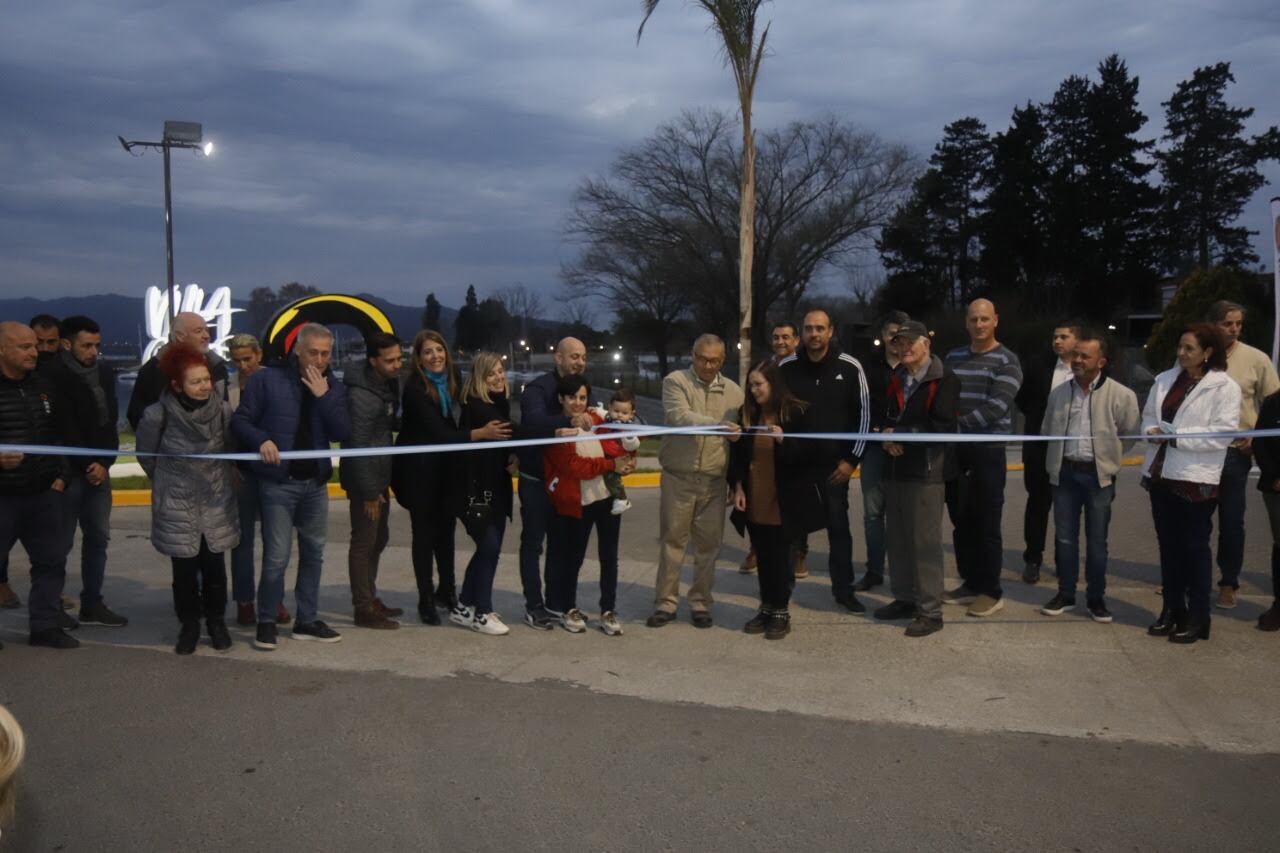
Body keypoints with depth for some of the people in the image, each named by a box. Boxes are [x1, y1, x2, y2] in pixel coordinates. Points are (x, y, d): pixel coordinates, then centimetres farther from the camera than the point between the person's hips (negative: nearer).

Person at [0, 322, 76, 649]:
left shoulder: (44, 385, 7)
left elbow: (61, 434, 15)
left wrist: (61, 476, 8)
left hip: (44, 493, 5)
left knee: (52, 560, 10)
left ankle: (45, 625, 22)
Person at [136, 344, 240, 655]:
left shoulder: (222, 410, -10)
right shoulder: (158, 415, -16)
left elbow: (232, 449, 8)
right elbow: (146, 455, 2)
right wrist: (168, 480, 11)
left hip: (216, 504, 2)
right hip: (177, 506, -1)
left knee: (214, 568, 6)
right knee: (184, 570, 5)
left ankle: (216, 623, 25)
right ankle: (189, 626, 23)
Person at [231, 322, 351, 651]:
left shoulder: (333, 388, 7)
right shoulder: (267, 379, -4)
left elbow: (343, 432, -4)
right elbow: (240, 420, -4)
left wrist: (324, 397, -14)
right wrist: (262, 440, -22)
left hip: (316, 483, 5)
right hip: (278, 482, -5)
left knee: (313, 554, 12)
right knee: (276, 557, -5)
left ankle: (306, 620, 25)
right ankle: (267, 621, 12)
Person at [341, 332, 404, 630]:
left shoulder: (388, 383, 6)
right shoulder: (361, 395, -21)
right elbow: (357, 446, -21)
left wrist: (397, 421, 1)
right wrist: (369, 492, -19)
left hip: (381, 475, 9)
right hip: (364, 480, -9)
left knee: (379, 538, 18)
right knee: (364, 542, -1)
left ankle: (370, 598, 31)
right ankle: (364, 609, 8)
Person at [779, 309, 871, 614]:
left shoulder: (850, 367, -4)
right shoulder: (786, 368, -1)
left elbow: (863, 413, 0)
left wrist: (852, 459, -5)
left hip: (835, 463, -1)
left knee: (838, 525, 7)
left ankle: (844, 589, 19)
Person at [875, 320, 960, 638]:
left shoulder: (944, 379, -8)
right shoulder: (894, 378, 17)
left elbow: (941, 427, -15)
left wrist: (898, 434, -10)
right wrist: (886, 437, -5)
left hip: (926, 471, -7)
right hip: (895, 468, 7)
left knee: (925, 541, -4)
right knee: (897, 539, 12)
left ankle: (931, 611, 4)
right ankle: (904, 599, 24)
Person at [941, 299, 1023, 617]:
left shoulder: (1006, 360, -5)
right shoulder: (952, 358, 13)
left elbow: (996, 406, -16)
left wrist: (959, 424, -20)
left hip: (988, 450, -5)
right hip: (955, 449, 5)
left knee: (987, 524, -1)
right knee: (961, 521, 10)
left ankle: (991, 592, 9)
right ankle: (970, 583, 22)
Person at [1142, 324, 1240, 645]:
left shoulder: (1225, 387, -6)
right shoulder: (1165, 379, 12)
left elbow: (1223, 433, -14)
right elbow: (1149, 415, 17)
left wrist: (1175, 437, -18)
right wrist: (1153, 431, -6)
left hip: (1196, 478, -5)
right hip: (1161, 473, 6)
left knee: (1195, 547, 2)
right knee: (1168, 545, 12)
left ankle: (1197, 617, 11)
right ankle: (1172, 609, 23)